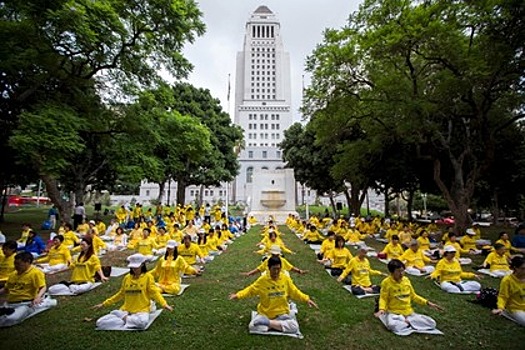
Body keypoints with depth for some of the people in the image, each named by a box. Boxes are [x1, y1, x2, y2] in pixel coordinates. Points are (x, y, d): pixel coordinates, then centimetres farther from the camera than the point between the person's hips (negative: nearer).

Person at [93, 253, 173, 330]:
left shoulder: (148, 277, -4)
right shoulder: (127, 278, 9)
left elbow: (154, 292, -8)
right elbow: (120, 294, 20)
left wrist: (164, 304, -23)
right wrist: (104, 304, 18)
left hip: (141, 310, -3)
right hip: (125, 310, 3)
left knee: (142, 322, -38)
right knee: (100, 323, -16)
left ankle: (124, 319, -9)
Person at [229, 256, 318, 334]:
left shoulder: (286, 278, -6)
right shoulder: (262, 280, -11)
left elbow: (294, 292, 5)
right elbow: (250, 290, -4)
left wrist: (306, 299, -6)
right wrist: (237, 295, -17)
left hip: (282, 313, 2)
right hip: (264, 313, -1)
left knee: (294, 327, -24)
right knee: (252, 326, -26)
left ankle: (268, 323, -13)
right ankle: (277, 324, -11)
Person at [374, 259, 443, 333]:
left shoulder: (406, 280, 4)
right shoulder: (386, 282, -10)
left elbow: (413, 296, 16)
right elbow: (383, 298, -7)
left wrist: (428, 303, 5)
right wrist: (381, 309, -26)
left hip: (408, 313, 5)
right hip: (394, 313, -4)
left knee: (432, 323, -13)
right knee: (392, 325, -38)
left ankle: (407, 322, -5)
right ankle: (409, 323, -11)